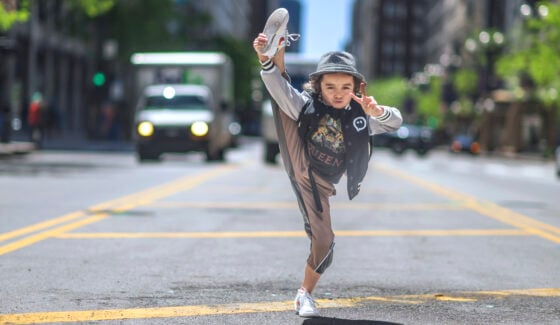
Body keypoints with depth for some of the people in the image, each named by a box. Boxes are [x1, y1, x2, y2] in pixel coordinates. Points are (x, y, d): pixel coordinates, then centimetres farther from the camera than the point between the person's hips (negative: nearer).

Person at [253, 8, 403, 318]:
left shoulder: (360, 116, -12)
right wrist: (266, 60, -49)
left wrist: (377, 111, -45)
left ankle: (305, 294, 19)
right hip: (297, 162, -1)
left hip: (317, 185, 1)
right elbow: (280, 89, -29)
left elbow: (396, 121, -22)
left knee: (323, 241, -3)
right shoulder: (307, 105, -15)